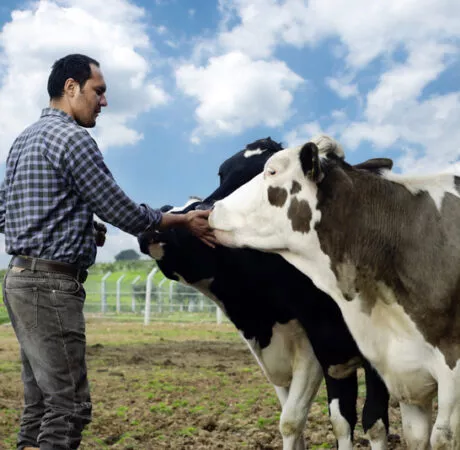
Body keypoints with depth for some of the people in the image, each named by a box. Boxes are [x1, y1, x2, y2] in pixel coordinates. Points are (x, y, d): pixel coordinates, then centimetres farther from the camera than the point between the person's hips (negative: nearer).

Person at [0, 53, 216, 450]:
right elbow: (120, 211, -11)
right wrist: (182, 221, 3)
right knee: (69, 406, -8)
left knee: (42, 404, 12)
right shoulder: (72, 138, -11)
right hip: (51, 284, -10)